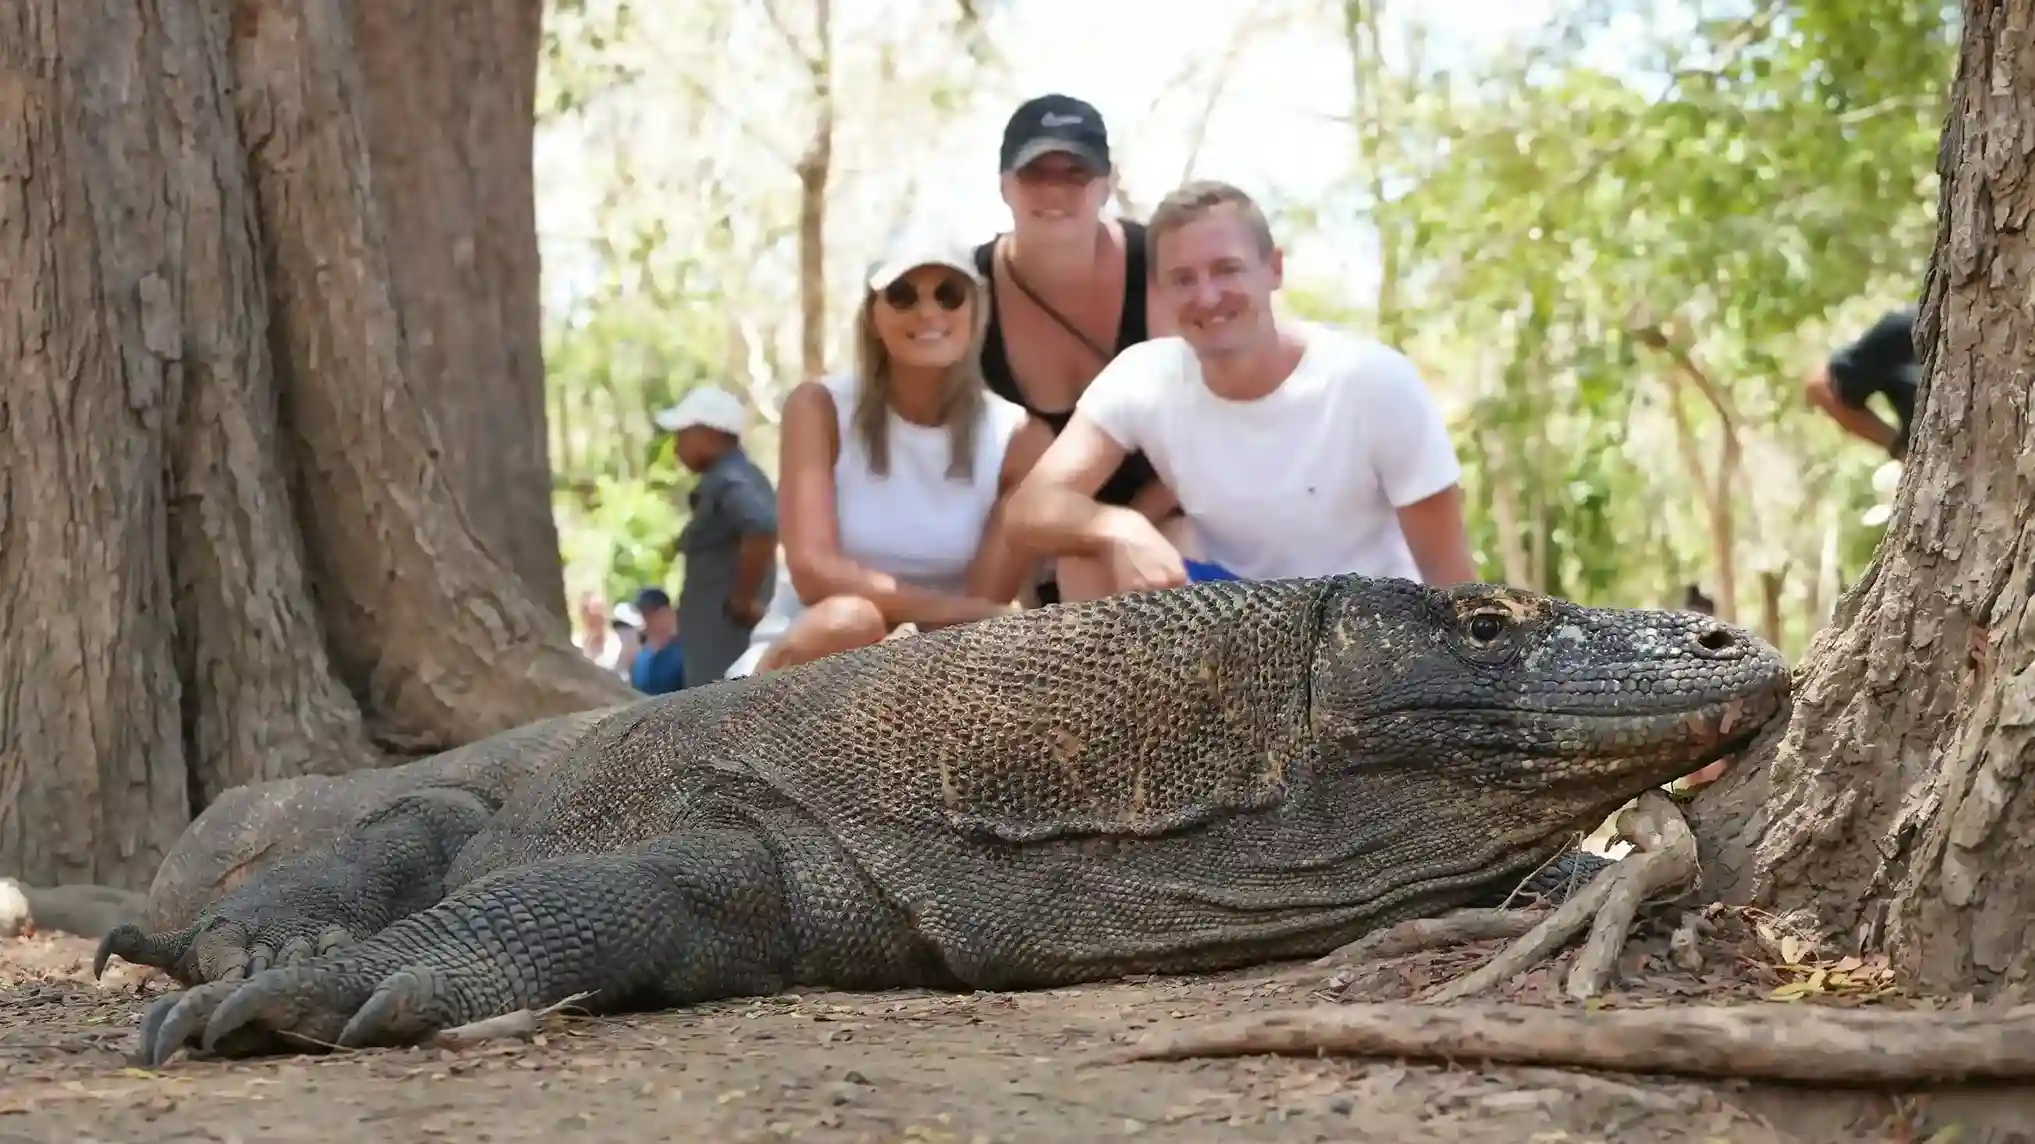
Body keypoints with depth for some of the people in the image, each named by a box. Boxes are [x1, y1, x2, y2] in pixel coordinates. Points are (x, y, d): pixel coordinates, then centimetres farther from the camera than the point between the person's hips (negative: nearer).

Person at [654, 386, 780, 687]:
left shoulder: (727, 483, -15)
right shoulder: (735, 477, 17)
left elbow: (763, 526, -33)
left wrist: (744, 599, -23)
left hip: (725, 640, -10)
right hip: (724, 636, 10)